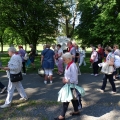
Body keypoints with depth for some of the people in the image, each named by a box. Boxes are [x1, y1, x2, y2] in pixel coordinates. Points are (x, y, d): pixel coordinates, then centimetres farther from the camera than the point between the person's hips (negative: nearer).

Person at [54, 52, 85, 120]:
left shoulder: (72, 66, -24)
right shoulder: (68, 65, 4)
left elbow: (74, 79, -26)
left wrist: (66, 81, -17)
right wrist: (65, 78, -2)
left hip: (71, 86, -10)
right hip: (68, 85, 10)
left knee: (66, 100, -2)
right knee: (73, 99, 23)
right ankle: (76, 111, 41)